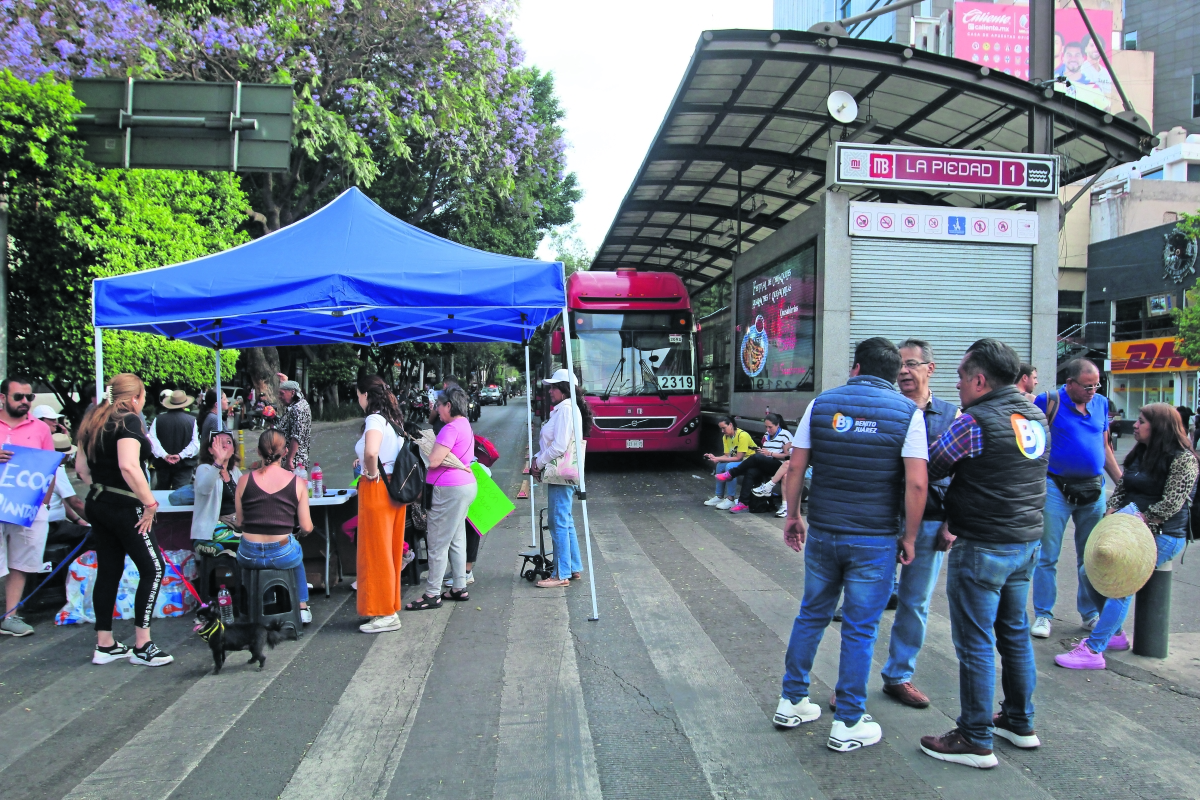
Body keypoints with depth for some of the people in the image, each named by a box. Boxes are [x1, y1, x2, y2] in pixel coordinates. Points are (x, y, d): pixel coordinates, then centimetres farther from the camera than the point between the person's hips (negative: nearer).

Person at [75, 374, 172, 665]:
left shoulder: (95, 423, 13)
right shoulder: (128, 421, -14)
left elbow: (81, 467, 17)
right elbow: (129, 467, -26)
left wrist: (101, 489, 16)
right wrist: (150, 504, -19)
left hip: (97, 505, 9)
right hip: (124, 507, -9)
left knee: (108, 571, 13)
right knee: (153, 568, -1)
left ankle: (104, 645, 19)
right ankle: (142, 645, 1)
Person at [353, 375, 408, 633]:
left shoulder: (375, 420, -17)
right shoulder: (392, 418, 10)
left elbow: (371, 451, -37)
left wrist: (372, 471, -19)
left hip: (377, 488, -9)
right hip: (394, 488, 9)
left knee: (376, 550, 1)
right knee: (390, 549, 16)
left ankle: (385, 614, 9)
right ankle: (390, 607, 27)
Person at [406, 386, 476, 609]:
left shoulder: (452, 428, -18)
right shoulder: (465, 425, 15)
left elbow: (433, 461, -21)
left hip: (449, 489, -10)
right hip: (464, 484, 10)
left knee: (438, 542, -3)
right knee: (456, 539, 16)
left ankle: (432, 594, 3)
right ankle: (460, 587, 24)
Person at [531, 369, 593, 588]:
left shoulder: (566, 410, -14)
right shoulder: (564, 409, 18)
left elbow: (559, 446, -20)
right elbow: (552, 443, 22)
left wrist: (539, 462, -9)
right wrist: (538, 459, 8)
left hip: (561, 474, -11)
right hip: (560, 474, 11)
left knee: (559, 523, -6)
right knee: (565, 522, 15)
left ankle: (562, 575, -1)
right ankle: (574, 568, 23)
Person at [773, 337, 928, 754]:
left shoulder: (821, 403, 1)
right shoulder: (908, 412, -5)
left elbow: (795, 468, 1)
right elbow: (916, 484, -13)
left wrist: (792, 516, 12)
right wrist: (909, 537, -2)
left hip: (822, 532, 3)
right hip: (875, 539, -2)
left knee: (811, 615, 18)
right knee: (860, 629, 7)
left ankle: (792, 702, 28)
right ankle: (848, 723, 17)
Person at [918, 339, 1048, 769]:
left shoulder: (975, 422, -19)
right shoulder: (1036, 417, 7)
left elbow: (928, 468, -11)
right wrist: (957, 520, 13)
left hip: (983, 549, -8)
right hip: (1028, 540, 9)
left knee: (976, 644, 1)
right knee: (1015, 633, 20)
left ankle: (976, 741, 11)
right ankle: (1019, 722, 34)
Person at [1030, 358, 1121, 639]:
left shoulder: (1101, 403, 9)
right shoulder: (1049, 403, -7)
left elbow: (1105, 448, 16)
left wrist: (1123, 484, 13)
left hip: (1093, 489, 5)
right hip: (1056, 488, -4)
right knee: (1047, 556, 1)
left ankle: (1090, 612, 26)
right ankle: (1043, 614, 10)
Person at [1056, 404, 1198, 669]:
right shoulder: (1138, 454, 14)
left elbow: (1170, 505, -16)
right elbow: (1120, 490, 11)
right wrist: (1111, 517, -5)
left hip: (1164, 536, -8)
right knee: (1088, 572, -4)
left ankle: (1093, 651, -22)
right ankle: (1115, 633, 14)